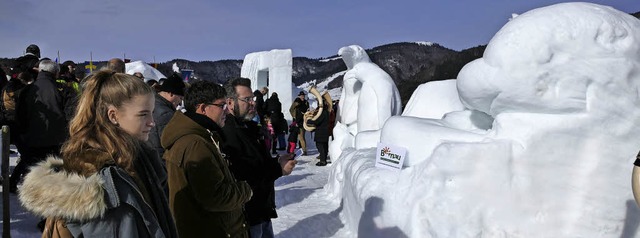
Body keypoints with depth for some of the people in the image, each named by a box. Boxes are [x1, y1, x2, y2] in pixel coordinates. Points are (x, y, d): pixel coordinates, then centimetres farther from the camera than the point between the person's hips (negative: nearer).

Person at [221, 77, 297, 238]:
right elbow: (242, 179, -30)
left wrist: (277, 162, 0)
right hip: (247, 217, -10)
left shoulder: (249, 128, 10)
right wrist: (278, 169, -19)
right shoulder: (228, 135, -24)